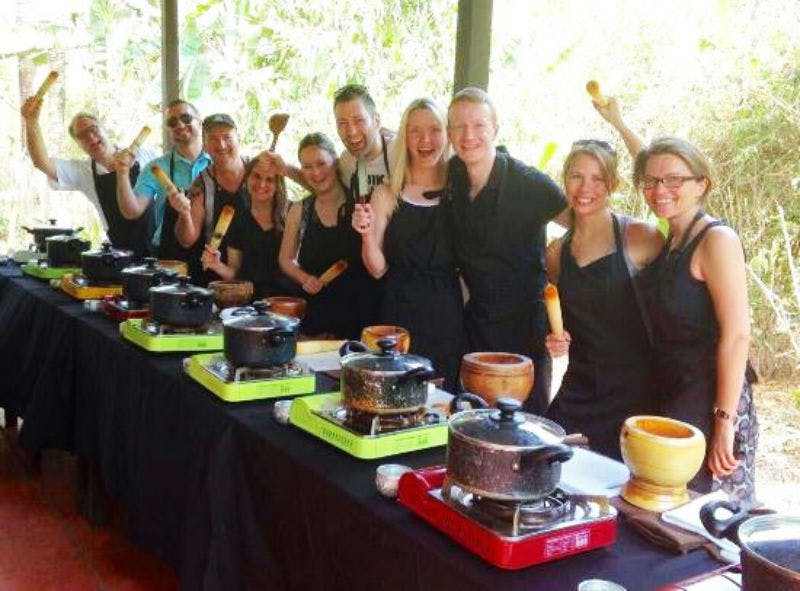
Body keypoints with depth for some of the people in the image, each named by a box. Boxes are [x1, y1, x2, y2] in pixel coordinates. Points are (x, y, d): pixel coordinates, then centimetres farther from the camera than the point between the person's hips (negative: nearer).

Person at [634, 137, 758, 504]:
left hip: (708, 400, -8)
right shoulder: (669, 243, 12)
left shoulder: (717, 240, -13)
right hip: (668, 397, 8)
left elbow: (737, 335, -19)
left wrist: (725, 420, -21)